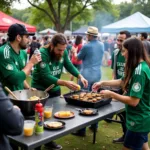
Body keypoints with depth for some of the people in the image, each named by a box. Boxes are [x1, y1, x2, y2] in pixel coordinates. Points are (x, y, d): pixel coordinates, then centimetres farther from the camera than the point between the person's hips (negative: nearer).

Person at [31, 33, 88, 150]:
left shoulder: (63, 52, -10)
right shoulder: (42, 53, -28)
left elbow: (69, 66, 0)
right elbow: (46, 76, -33)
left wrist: (80, 76, -17)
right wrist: (65, 83, -42)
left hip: (55, 89, 6)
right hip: (40, 89, -6)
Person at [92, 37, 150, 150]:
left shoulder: (139, 71, -27)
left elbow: (133, 101, -28)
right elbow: (123, 82, 16)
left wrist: (111, 94, -19)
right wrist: (103, 83, 13)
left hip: (139, 120, -9)